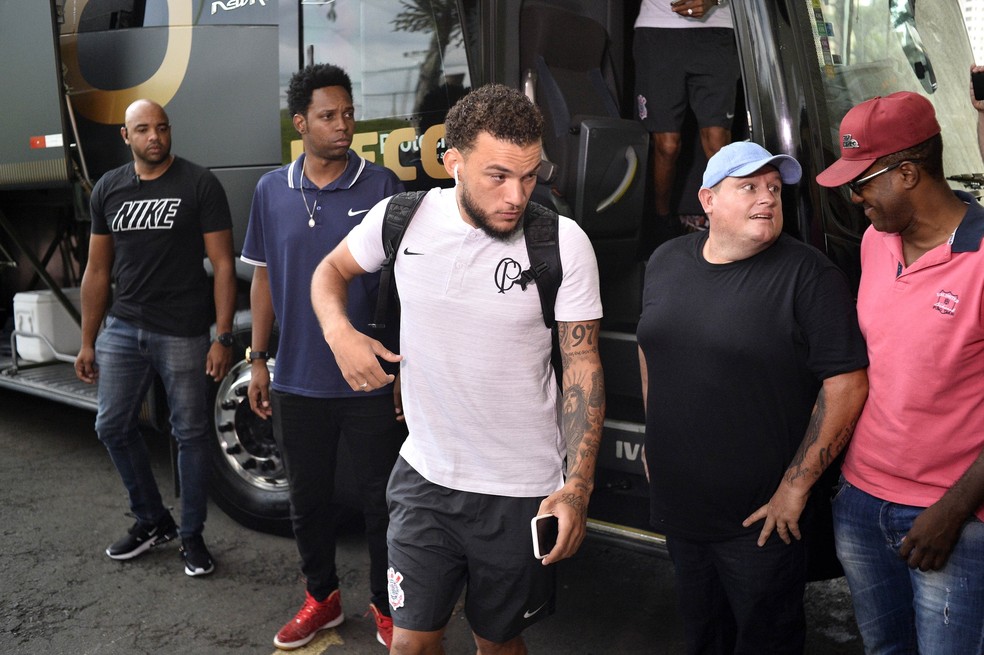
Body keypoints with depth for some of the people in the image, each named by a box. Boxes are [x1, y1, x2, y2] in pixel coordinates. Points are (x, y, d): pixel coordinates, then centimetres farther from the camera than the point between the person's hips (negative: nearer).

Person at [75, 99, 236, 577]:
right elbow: (97, 270, 12)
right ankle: (152, 521, 30)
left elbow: (222, 265, -8)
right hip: (123, 329, 5)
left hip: (183, 334, -5)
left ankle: (192, 536, 19)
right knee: (113, 427, 11)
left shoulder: (199, 185, -5)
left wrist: (223, 337, -14)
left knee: (190, 434, 3)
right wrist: (87, 342, 10)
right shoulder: (108, 189, 9)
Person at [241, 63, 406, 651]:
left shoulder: (382, 186, -5)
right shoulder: (272, 191, 4)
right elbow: (264, 277, 10)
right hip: (298, 382, 3)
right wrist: (258, 359, 8)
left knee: (381, 499, 8)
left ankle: (388, 608, 28)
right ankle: (322, 597, 37)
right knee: (309, 497, 16)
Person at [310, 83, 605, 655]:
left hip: (522, 492, -1)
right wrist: (339, 332, -9)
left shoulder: (563, 243, -13)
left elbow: (583, 366, -9)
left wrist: (578, 486, -17)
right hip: (425, 477, 2)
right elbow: (331, 271, 12)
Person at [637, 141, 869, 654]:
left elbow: (847, 384, -17)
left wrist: (796, 485, -16)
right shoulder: (665, 262, 4)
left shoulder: (808, 275, -14)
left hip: (760, 518, -5)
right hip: (677, 505, 5)